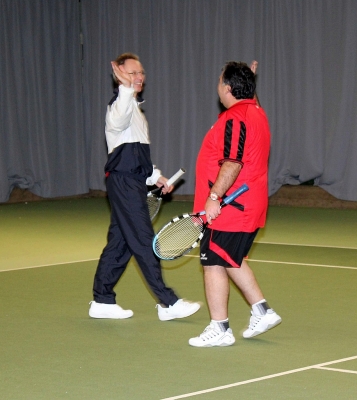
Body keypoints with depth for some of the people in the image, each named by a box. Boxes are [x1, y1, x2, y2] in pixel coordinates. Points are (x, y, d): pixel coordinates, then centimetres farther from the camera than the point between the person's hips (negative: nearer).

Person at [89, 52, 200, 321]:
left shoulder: (135, 107, 21)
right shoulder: (120, 104, -11)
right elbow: (118, 121, -39)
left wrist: (155, 176, 20)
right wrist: (126, 88, -51)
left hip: (133, 182, 10)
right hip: (124, 181, -10)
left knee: (120, 243, 11)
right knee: (144, 243, -8)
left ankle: (102, 301, 17)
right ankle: (168, 303, -8)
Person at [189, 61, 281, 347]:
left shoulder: (234, 119, -20)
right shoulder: (256, 113, 10)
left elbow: (232, 163, -27)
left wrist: (214, 197, -27)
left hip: (229, 208, -10)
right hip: (250, 207, 10)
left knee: (214, 263, -2)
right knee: (233, 261, 23)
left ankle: (219, 329, 2)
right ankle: (262, 311, 23)